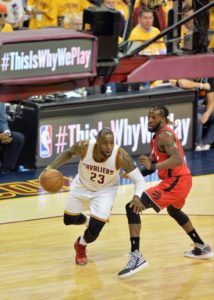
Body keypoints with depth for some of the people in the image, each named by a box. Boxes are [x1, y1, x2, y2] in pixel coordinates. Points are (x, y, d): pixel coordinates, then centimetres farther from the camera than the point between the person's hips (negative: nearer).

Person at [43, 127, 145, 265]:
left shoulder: (120, 156, -36)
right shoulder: (84, 147, -31)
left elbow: (139, 179, -29)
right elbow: (68, 153, -7)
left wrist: (137, 196, -49)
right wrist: (51, 167, -21)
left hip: (105, 190, -2)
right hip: (82, 186, 2)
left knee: (94, 231, -10)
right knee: (69, 220, 16)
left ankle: (81, 245, 26)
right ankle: (90, 220, 51)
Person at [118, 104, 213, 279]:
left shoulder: (164, 135, -16)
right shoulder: (159, 135, 15)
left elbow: (177, 160, -29)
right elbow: (156, 160, 21)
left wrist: (153, 166, -36)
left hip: (175, 182, -11)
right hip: (181, 180, 11)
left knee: (133, 207, -17)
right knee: (174, 210, 40)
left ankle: (136, 257, -24)